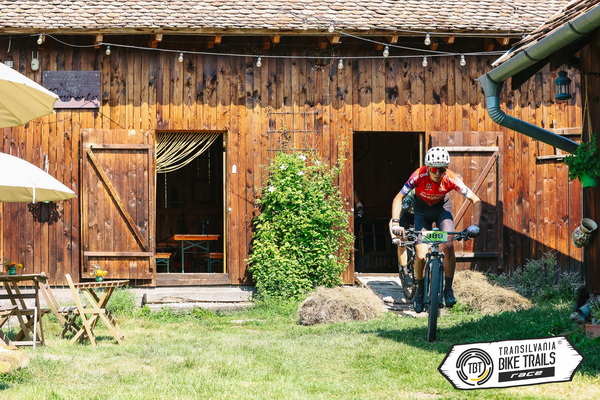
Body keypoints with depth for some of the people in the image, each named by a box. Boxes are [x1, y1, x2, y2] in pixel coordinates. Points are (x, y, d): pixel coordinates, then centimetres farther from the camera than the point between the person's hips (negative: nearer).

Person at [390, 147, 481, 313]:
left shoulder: (451, 179, -30)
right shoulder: (419, 176, -32)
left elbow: (476, 201, -26)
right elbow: (398, 198, -27)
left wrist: (475, 225, -39)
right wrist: (395, 223, -39)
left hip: (442, 208, 0)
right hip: (422, 210, 0)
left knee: (448, 246, -22)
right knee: (421, 256, -12)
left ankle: (448, 289, -6)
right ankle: (420, 291, 13)